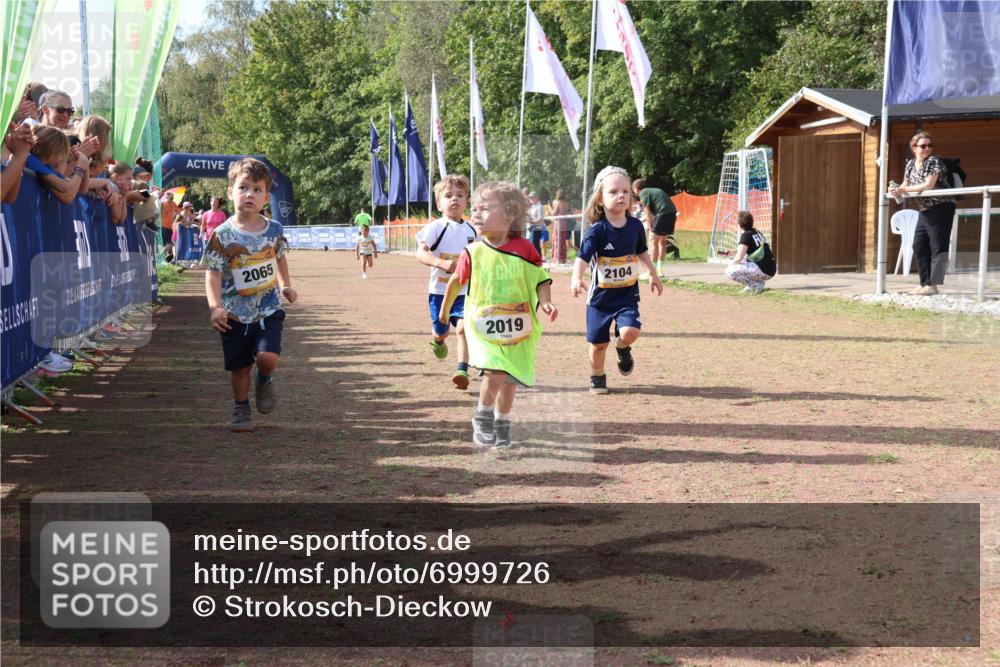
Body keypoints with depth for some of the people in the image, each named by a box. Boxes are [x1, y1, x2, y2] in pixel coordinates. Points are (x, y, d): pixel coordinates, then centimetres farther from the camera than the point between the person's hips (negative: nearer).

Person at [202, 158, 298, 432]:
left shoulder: (273, 229, -2)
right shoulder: (222, 235, -11)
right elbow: (213, 274, -13)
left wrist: (286, 285, 17)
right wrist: (215, 307, -25)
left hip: (269, 309, 1)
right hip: (236, 314, -1)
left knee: (267, 357, -17)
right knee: (239, 366, 9)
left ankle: (264, 380, 18)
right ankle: (241, 409, 32)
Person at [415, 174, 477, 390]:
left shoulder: (471, 230, 6)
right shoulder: (435, 227, -10)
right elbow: (421, 253, -23)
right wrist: (442, 263, -36)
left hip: (465, 291, 2)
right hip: (439, 289, -2)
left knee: (463, 327, -19)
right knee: (441, 330, 16)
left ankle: (462, 369, -20)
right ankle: (437, 340, 53)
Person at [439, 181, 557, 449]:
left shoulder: (524, 249, -10)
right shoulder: (473, 253, -8)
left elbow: (541, 280, 2)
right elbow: (456, 281, 10)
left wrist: (545, 302, -17)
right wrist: (445, 309, 22)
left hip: (518, 330, 2)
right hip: (484, 329, -2)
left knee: (510, 381, 13)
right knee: (495, 373, -20)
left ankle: (502, 424, 38)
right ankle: (482, 418, 7)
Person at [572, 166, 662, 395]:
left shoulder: (635, 226, -3)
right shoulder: (597, 230, -16)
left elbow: (642, 252, 16)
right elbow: (582, 257, -26)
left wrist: (653, 274, 23)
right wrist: (577, 278, -44)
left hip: (627, 294, 2)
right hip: (601, 295, -2)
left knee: (630, 332, -20)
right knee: (598, 342, 7)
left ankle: (622, 347, 16)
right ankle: (597, 378, 32)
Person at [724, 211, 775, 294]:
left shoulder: (745, 235, -9)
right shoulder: (757, 233, 16)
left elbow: (738, 258, -17)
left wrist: (730, 265, 2)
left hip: (764, 271, -9)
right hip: (772, 270, 9)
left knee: (730, 272, -13)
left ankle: (756, 285, -9)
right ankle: (758, 282, 13)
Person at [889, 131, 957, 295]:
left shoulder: (933, 161, -12)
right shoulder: (910, 164, 10)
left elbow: (929, 185, -21)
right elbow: (905, 185, 13)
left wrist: (904, 190, -20)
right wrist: (896, 190, -10)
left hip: (941, 207, -8)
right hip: (925, 210, 8)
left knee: (937, 246, -10)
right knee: (919, 246, 7)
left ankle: (932, 285, -14)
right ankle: (925, 284, 13)